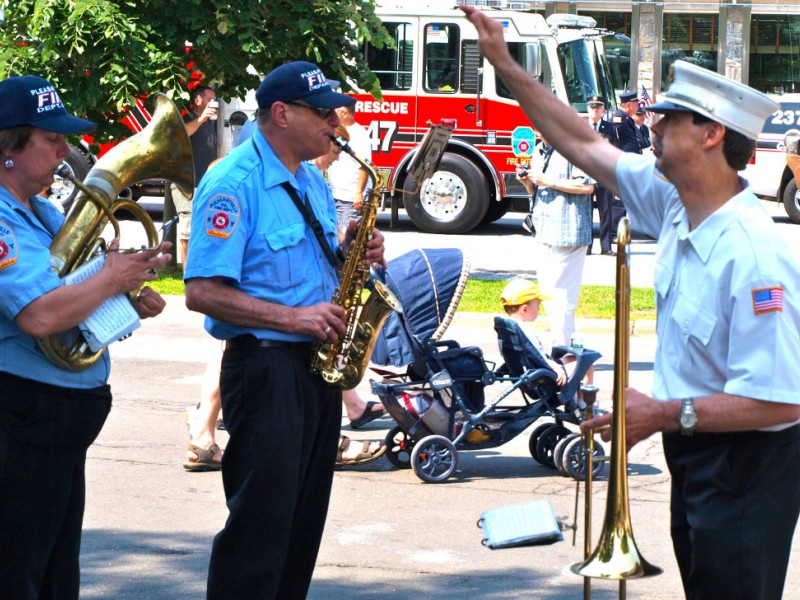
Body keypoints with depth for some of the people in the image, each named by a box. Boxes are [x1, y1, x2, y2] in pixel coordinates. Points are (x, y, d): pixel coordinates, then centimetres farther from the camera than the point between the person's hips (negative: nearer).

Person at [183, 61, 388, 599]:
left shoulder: (311, 180, 15)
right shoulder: (233, 183, -14)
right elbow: (203, 292, -19)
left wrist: (350, 252, 3)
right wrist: (293, 318, -22)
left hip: (318, 365, 9)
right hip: (266, 367, -9)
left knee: (305, 519, 13)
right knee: (261, 523, -8)